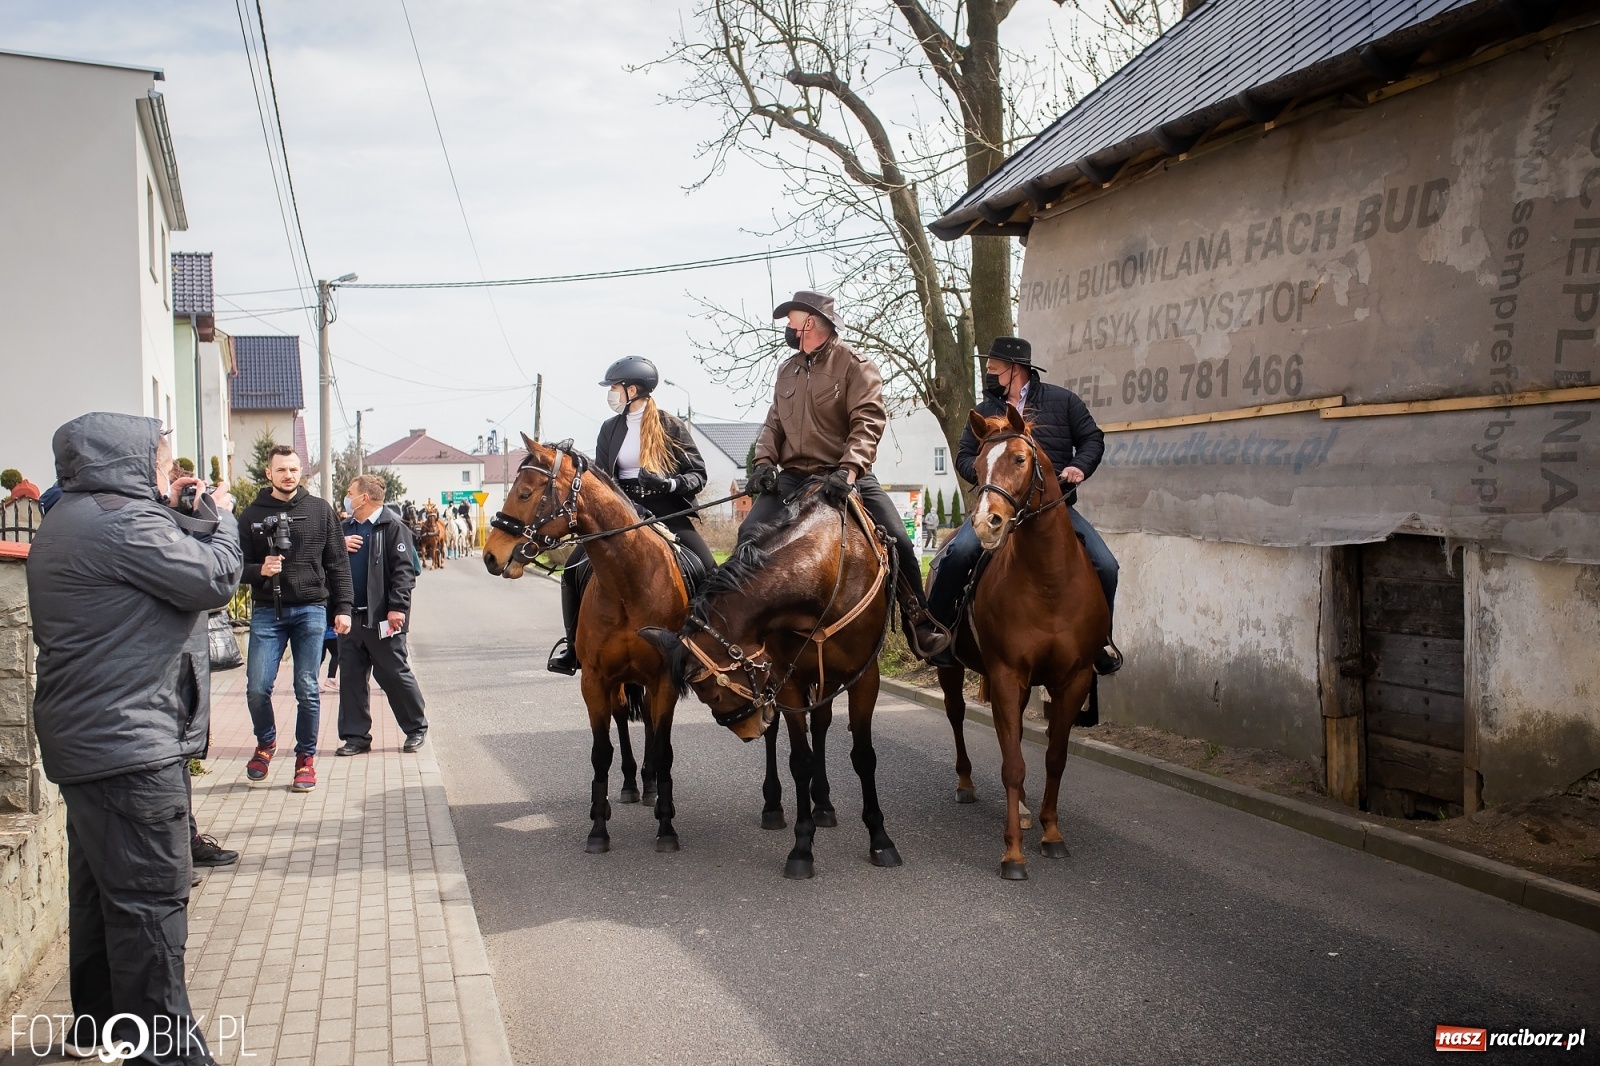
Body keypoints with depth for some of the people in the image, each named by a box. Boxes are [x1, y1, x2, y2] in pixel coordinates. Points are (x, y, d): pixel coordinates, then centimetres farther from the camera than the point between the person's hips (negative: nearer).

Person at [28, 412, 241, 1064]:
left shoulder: (70, 520, 16)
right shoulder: (121, 521, -18)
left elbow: (165, 573, 18)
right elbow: (215, 579, -17)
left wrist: (174, 514, 9)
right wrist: (219, 517, -1)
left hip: (85, 737, 11)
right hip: (129, 744, -11)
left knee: (101, 890, 20)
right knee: (150, 901, -5)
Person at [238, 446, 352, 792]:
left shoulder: (320, 510, 5)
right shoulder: (253, 514, 5)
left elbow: (337, 563, 6)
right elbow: (238, 565, 5)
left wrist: (342, 608, 0)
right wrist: (259, 570, -16)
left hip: (311, 610, 0)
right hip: (267, 611, 0)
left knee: (307, 689, 1)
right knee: (257, 687, -4)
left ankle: (306, 757, 15)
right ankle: (266, 743, 22)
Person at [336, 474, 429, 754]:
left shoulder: (393, 527, -7)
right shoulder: (345, 529, 15)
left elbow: (404, 570, -14)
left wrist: (398, 607, -22)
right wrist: (338, 547, -5)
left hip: (381, 617, -7)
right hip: (350, 616, 7)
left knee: (394, 674, 1)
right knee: (351, 676, 8)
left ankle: (416, 728, 16)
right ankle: (356, 736, 16)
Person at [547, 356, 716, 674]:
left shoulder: (671, 426, -3)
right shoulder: (610, 430, 7)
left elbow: (699, 475, -3)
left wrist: (668, 484, -24)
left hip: (668, 511, -3)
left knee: (709, 572, -17)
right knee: (576, 567, -8)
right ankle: (574, 643, 5)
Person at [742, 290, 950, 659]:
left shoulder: (854, 364, -5)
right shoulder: (787, 370, 14)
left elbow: (868, 421, -17)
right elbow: (774, 424, 18)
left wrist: (848, 468, -32)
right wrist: (764, 461, -2)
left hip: (846, 475, -4)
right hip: (793, 475, 5)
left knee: (897, 539, -15)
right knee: (750, 532, -14)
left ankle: (919, 623, 2)